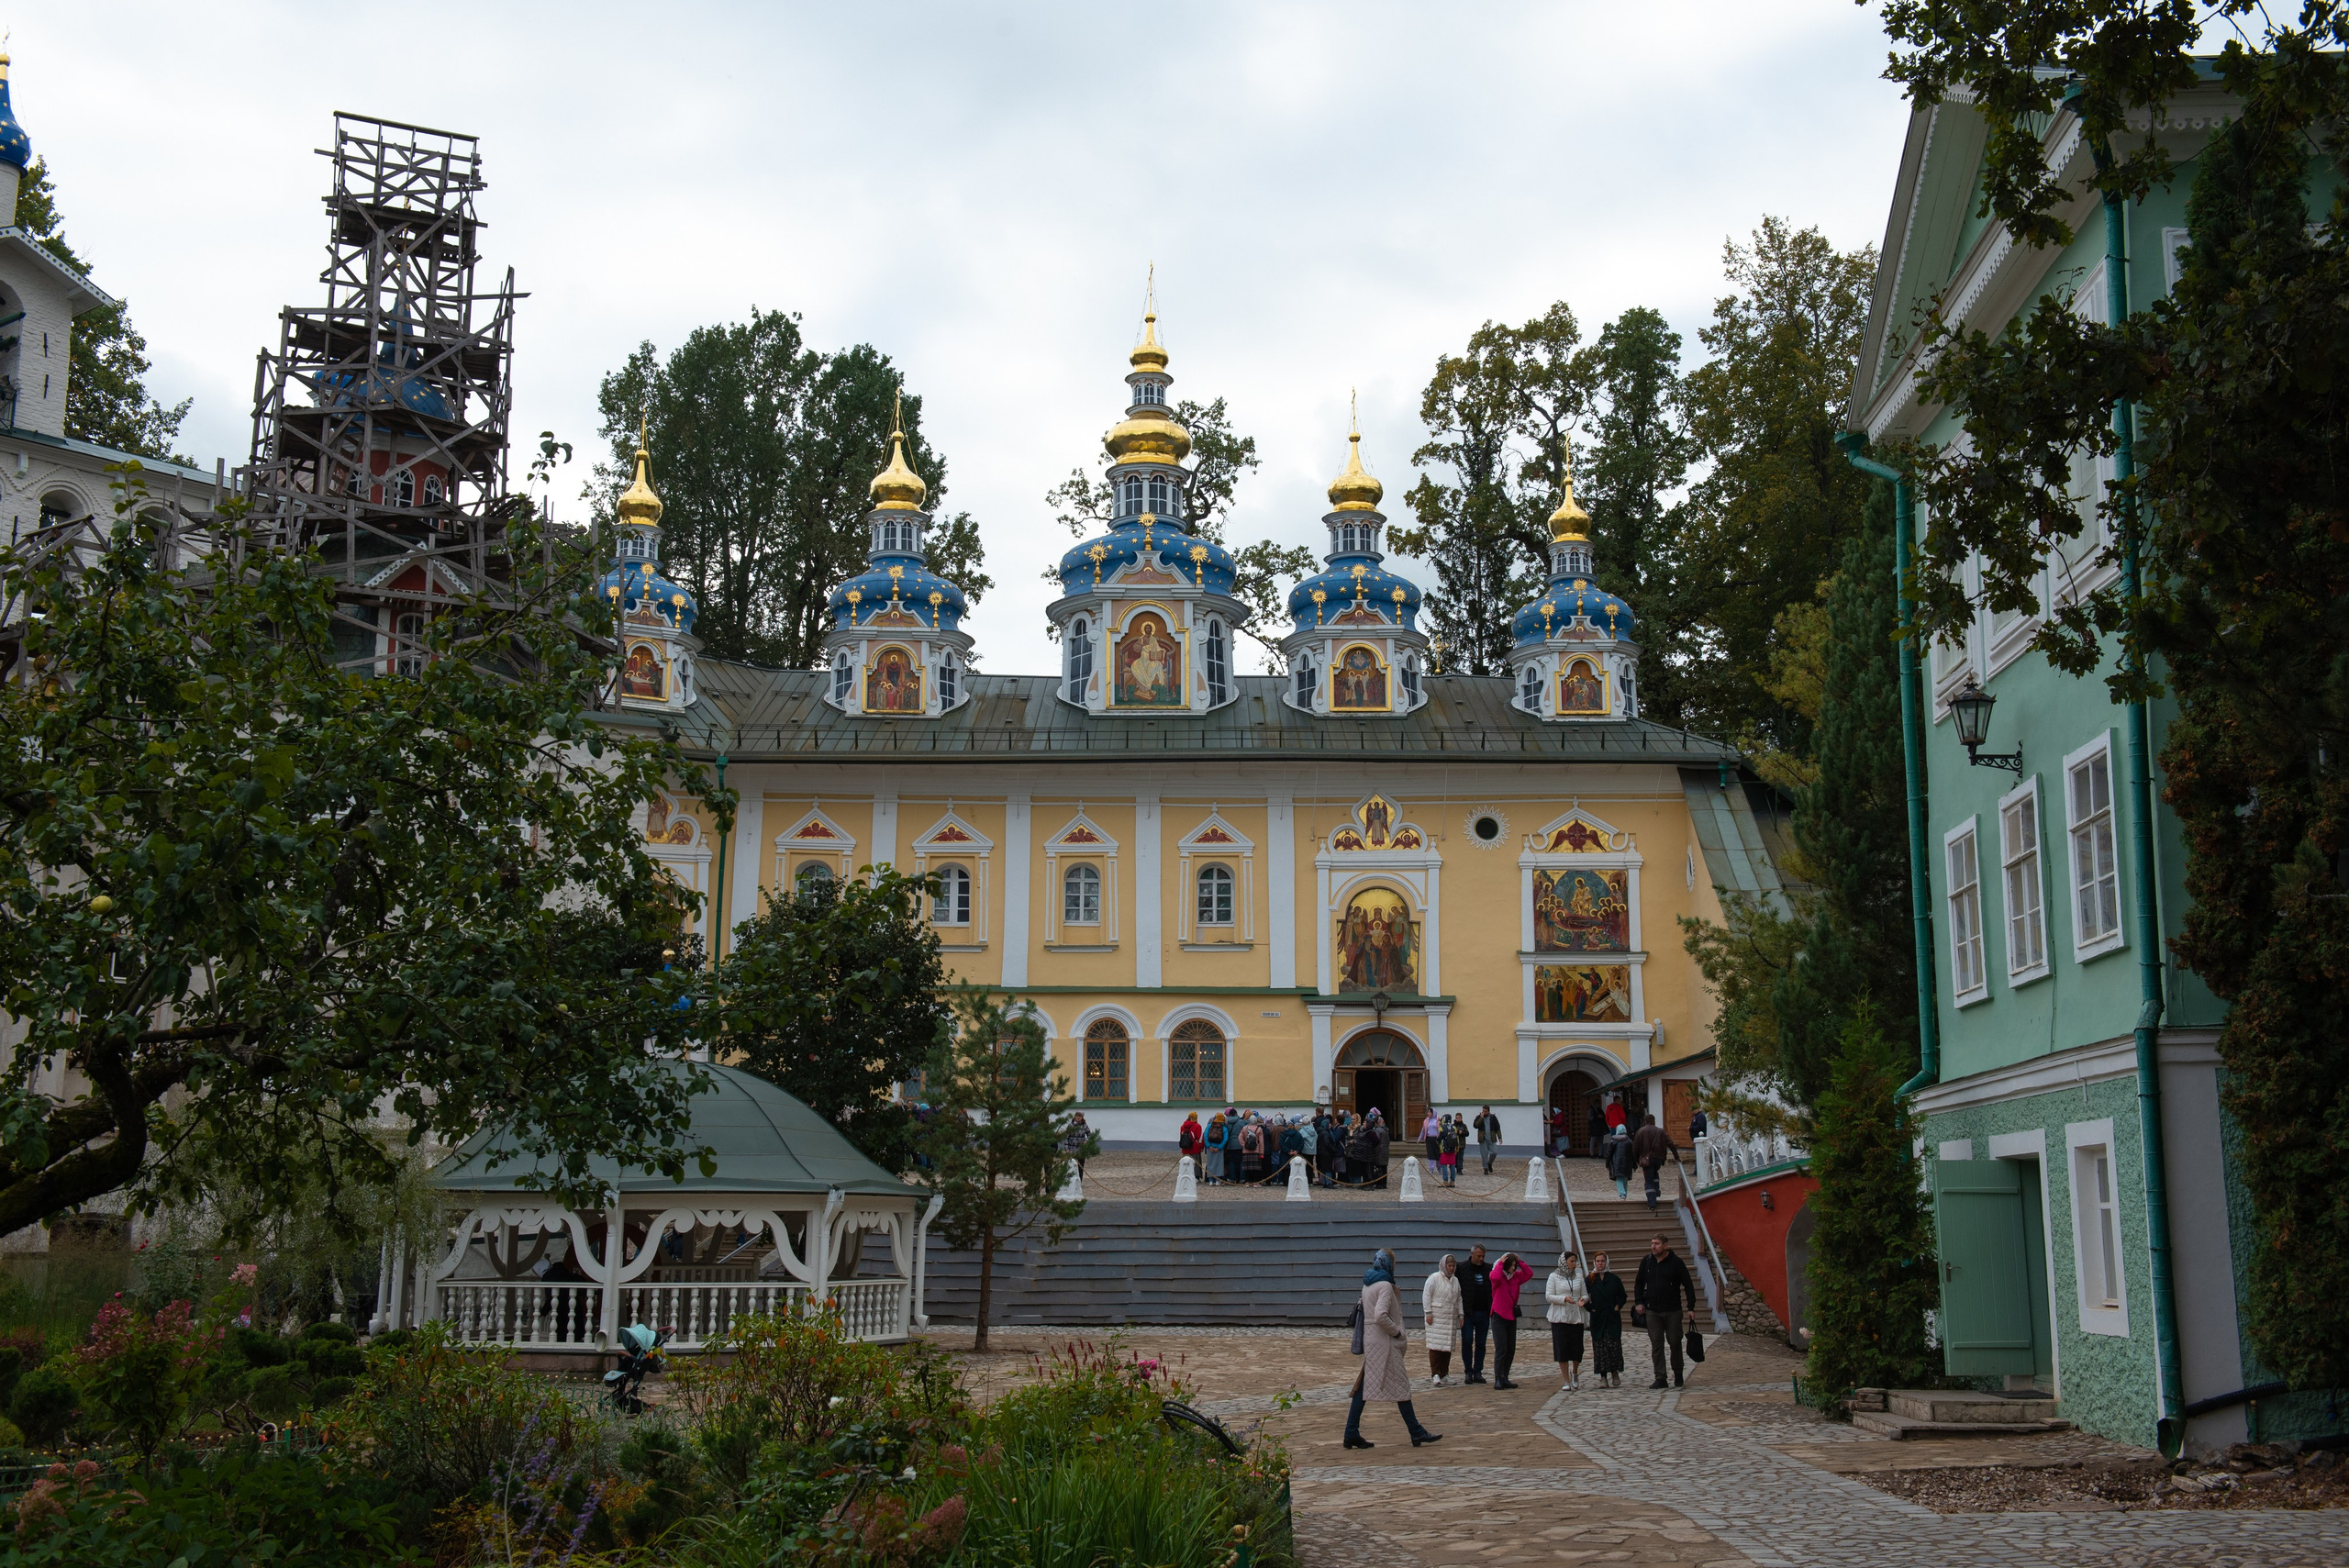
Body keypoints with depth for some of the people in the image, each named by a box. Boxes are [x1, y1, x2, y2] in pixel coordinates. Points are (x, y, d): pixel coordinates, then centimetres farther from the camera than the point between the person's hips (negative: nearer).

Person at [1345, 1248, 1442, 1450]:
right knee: (1401, 1386, -1)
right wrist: (1397, 1331, -13)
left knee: (1364, 1387, 7)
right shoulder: (1385, 1285, -15)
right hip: (1384, 1342, -9)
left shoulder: (1368, 1284, 13)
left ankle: (1352, 1434, 6)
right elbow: (1380, 1316, -25)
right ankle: (1416, 1433, 5)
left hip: (1370, 1340, 9)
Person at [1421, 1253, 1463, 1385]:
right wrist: (1428, 1313, -13)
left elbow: (1459, 1299, 21)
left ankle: (1444, 1374, 12)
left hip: (1450, 1319, 6)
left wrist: (1461, 1314, 13)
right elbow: (1426, 1295, -7)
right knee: (1436, 1346, -11)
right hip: (1436, 1318, -6)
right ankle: (1435, 1375, -13)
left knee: (1448, 1347, 6)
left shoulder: (1455, 1280, 16)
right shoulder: (1434, 1278, -4)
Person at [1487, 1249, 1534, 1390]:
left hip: (1512, 1317, 6)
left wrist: (1520, 1261, 0)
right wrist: (1500, 1263, -16)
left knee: (1511, 1350, 9)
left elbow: (1529, 1274, 3)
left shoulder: (1516, 1276, 10)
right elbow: (1495, 1277, -28)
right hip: (1499, 1316, -6)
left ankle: (1505, 1378, 17)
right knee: (1501, 1349, -12)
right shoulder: (1498, 1275, -7)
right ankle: (1498, 1380, -10)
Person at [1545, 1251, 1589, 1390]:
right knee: (1562, 1349, -4)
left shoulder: (1578, 1277, 11)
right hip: (1559, 1317, -3)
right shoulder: (1554, 1277, 1)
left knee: (1577, 1348, -1)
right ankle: (1566, 1381, 6)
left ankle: (1575, 1373, 28)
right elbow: (1548, 1296, -4)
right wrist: (1564, 1299, -18)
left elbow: (1585, 1294, 12)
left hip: (1576, 1317, 3)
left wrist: (1583, 1300, -12)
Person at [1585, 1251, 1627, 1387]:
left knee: (1614, 1345, -4)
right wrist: (1590, 1308, -11)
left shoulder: (1614, 1279, 6)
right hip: (1597, 1319, 0)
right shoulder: (1589, 1279, 3)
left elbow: (1622, 1296, 14)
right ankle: (1603, 1377, 1)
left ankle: (1615, 1373, 13)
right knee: (1599, 1348, -2)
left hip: (1613, 1319, 0)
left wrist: (1618, 1306, -1)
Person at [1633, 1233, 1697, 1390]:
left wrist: (1691, 1307, -5)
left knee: (1675, 1342, 3)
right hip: (1652, 1311, 3)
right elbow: (1639, 1283, 16)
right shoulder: (1646, 1262, 4)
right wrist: (1638, 1302, 7)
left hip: (1673, 1311, -3)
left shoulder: (1676, 1262, -6)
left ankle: (1678, 1375, 22)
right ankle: (1660, 1378, 1)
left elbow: (1688, 1285, -2)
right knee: (1656, 1344, -1)